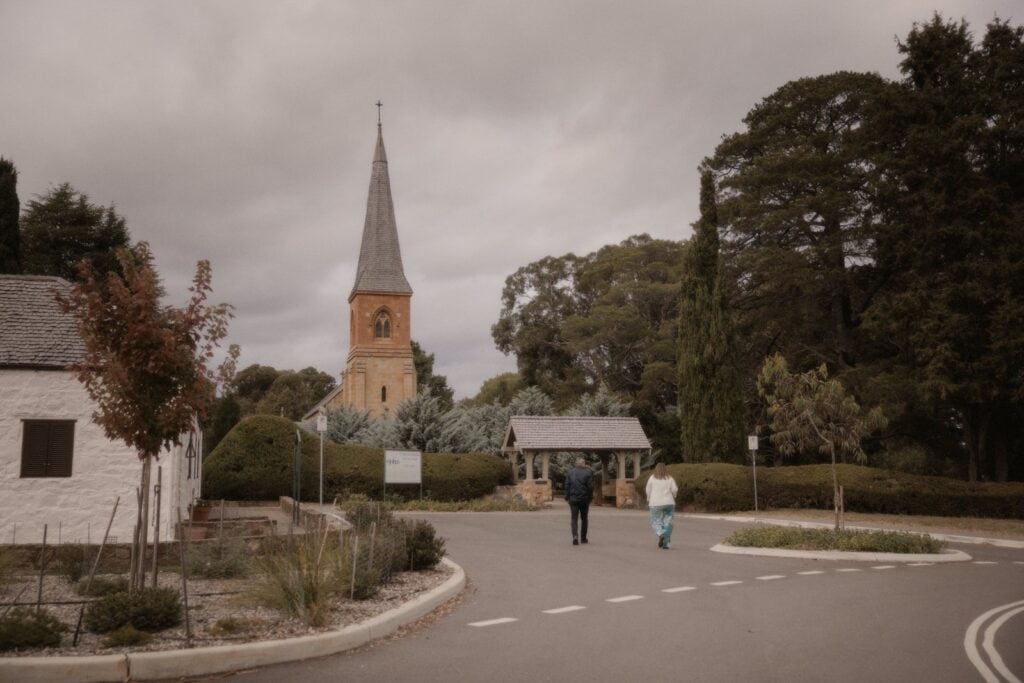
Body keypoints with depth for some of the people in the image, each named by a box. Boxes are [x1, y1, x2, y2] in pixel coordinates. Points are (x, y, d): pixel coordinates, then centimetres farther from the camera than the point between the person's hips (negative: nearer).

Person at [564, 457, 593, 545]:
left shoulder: (570, 472, 4)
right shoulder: (588, 472, -3)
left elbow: (567, 486, 1)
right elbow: (590, 486, -7)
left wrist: (567, 497, 7)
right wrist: (590, 496, 4)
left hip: (573, 499, 0)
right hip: (584, 499, 0)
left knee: (573, 518, 0)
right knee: (584, 518, 14)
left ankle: (575, 536, -20)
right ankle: (583, 538, 19)